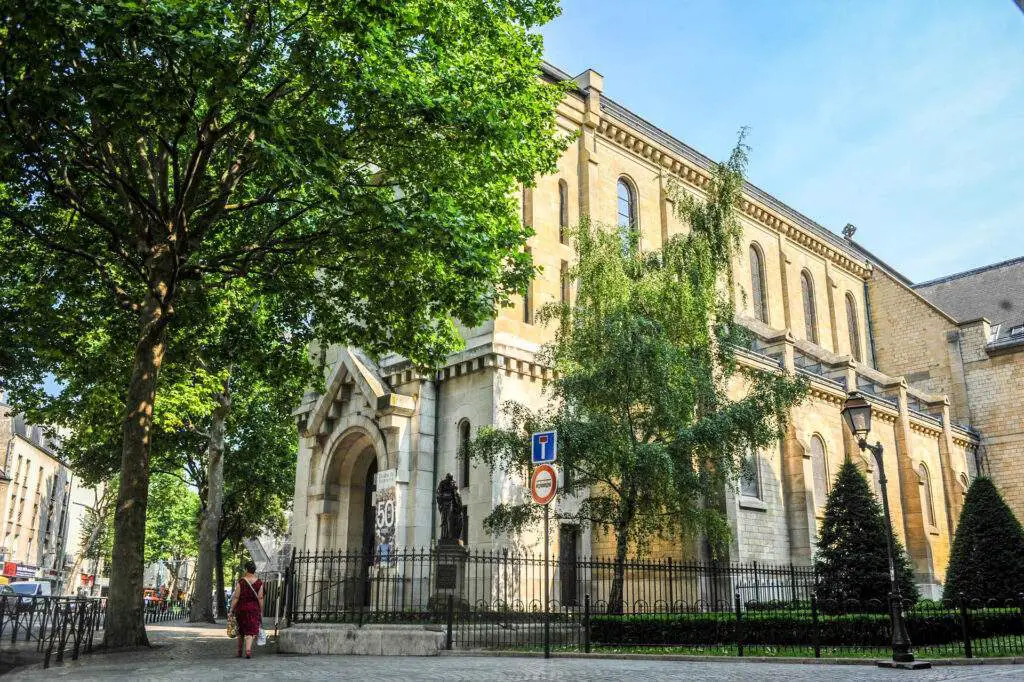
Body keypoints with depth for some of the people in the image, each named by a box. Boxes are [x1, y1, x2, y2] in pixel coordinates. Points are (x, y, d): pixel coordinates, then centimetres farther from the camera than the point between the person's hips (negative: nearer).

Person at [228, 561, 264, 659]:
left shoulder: (241, 581, -7)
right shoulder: (259, 583, -3)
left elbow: (236, 597, -8)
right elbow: (260, 598, -2)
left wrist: (231, 609, -2)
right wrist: (261, 612, 4)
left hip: (241, 608, 0)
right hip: (254, 609, 0)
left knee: (240, 630, 16)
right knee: (251, 630, 1)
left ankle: (239, 651, 26)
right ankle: (248, 650, -18)